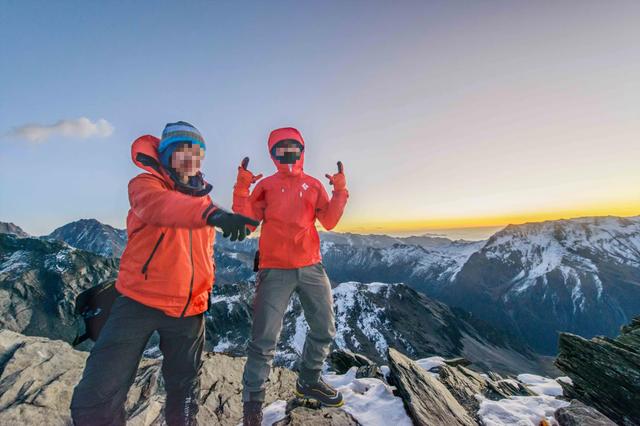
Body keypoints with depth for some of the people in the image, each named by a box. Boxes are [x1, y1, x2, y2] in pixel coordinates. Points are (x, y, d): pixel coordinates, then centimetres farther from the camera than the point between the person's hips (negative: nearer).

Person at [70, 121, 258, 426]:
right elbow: (160, 205, -33)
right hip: (139, 301, -4)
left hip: (189, 309, 4)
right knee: (96, 396, -2)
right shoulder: (145, 184, -7)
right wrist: (211, 213, -51)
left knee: (184, 390, 17)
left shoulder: (203, 197, 8)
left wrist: (205, 288, 12)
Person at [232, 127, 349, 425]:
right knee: (264, 341, -2)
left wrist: (340, 191, -6)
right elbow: (247, 220, -4)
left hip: (311, 267, 4)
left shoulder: (314, 185, 11)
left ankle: (308, 381, 37)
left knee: (325, 330, 14)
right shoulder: (266, 185, 5)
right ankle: (252, 401, 20)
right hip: (275, 269, -3)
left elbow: (329, 222, 2)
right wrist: (242, 187, -13)